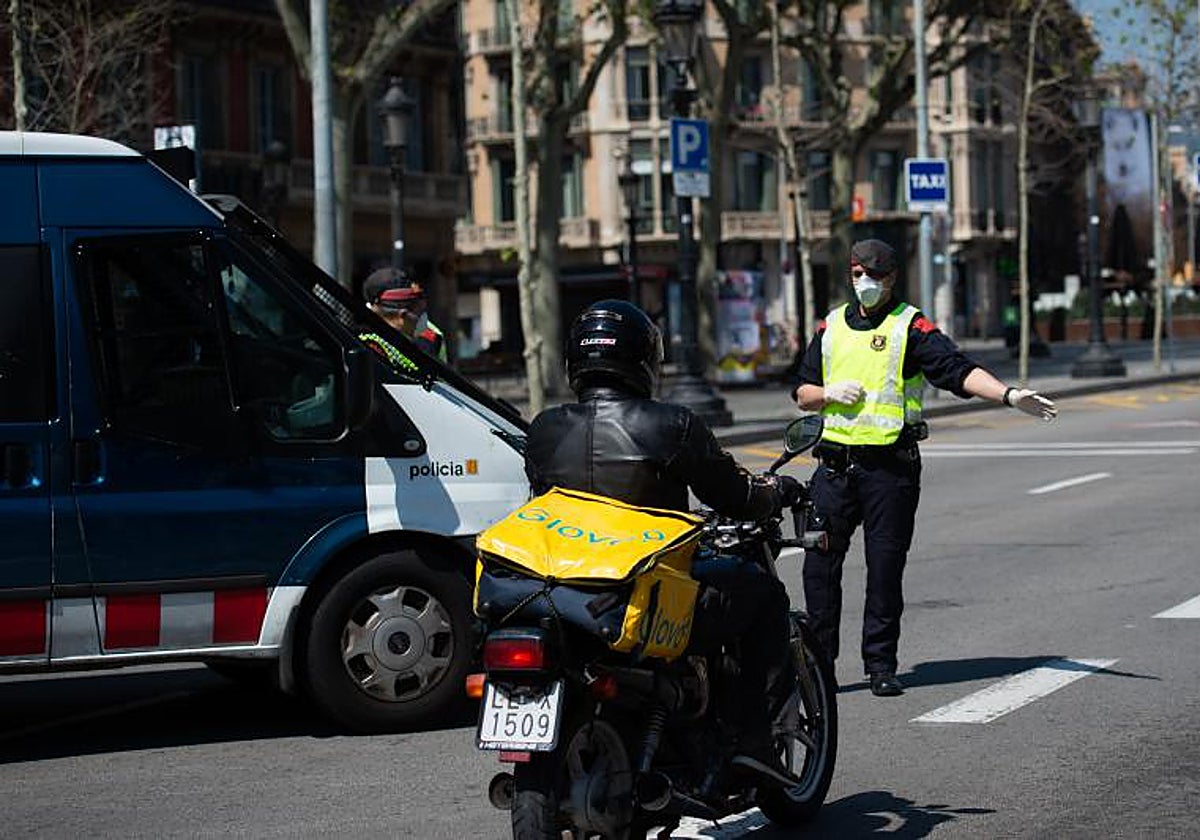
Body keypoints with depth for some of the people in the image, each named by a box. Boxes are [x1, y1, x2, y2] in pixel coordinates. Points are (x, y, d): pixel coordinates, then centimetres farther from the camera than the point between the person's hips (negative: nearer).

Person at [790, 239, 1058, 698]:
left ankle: (880, 664, 8)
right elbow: (802, 393, 19)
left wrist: (1009, 395, -27)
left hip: (890, 466, -3)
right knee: (820, 563, 1)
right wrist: (829, 392, -3)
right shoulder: (831, 326, 14)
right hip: (835, 465, 3)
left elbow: (959, 370, -13)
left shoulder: (911, 326, 0)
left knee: (886, 567, 0)